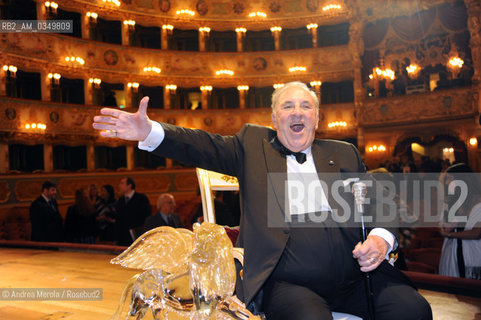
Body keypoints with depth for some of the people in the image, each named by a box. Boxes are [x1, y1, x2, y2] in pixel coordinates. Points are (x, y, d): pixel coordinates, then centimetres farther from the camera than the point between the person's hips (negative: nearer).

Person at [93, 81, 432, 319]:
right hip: (288, 282, -2)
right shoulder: (252, 144, 15)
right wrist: (150, 132, -14)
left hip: (355, 275, 3)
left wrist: (382, 237, -6)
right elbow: (205, 146, 2)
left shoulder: (344, 153, 20)